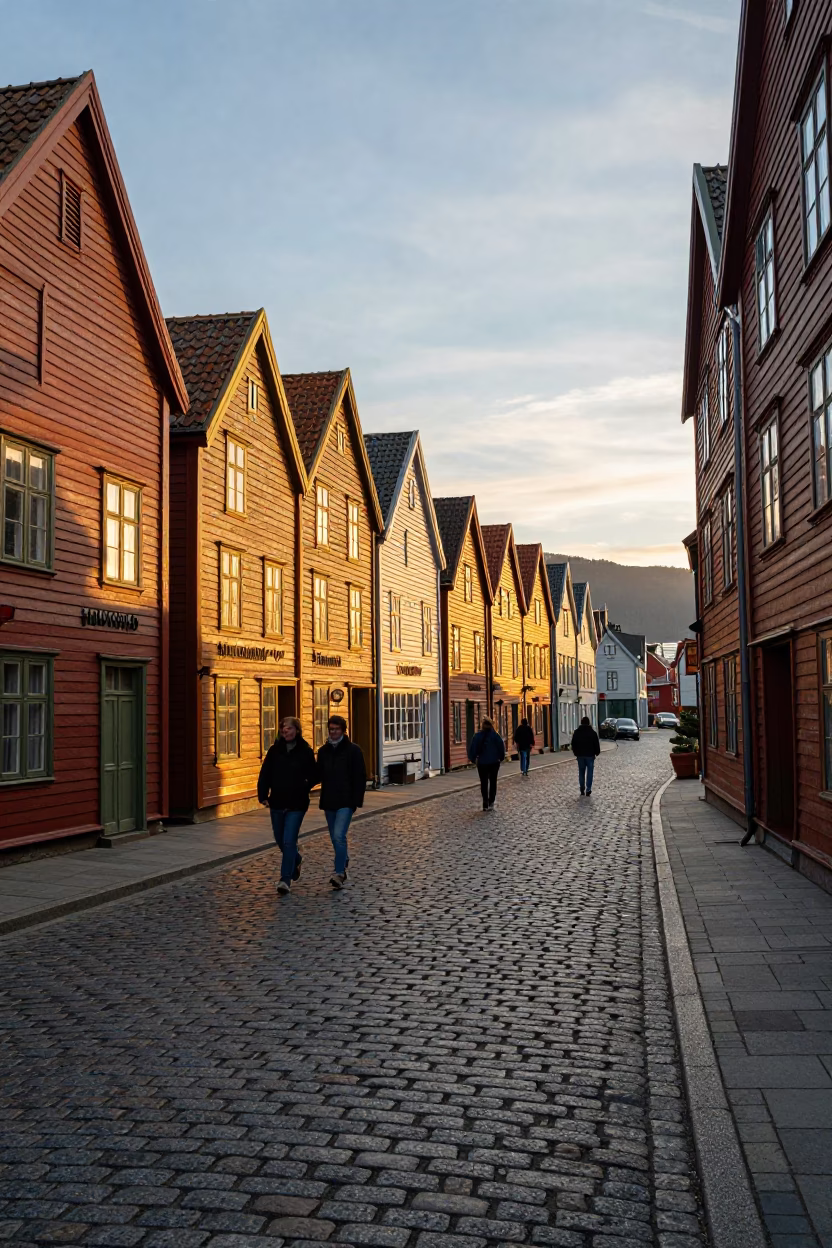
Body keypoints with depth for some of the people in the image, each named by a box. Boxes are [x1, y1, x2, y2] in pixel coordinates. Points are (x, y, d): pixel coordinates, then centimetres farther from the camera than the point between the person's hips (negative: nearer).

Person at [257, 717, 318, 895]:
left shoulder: (306, 751, -5)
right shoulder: (275, 750, 1)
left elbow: (314, 776, 3)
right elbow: (265, 774, 1)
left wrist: (303, 787, -10)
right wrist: (263, 795, -7)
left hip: (296, 805, -4)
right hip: (277, 803, 4)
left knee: (289, 841, -9)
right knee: (280, 840, 16)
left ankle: (285, 879, -3)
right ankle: (296, 860, 44)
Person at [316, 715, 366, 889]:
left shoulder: (353, 750, -5)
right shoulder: (323, 751, 9)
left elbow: (360, 777, -5)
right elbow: (319, 775, 14)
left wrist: (356, 801, -11)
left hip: (346, 802, -5)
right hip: (329, 802, 5)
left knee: (339, 835, -17)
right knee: (335, 838, 13)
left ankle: (339, 873, -16)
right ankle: (344, 861, 36)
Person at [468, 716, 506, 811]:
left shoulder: (477, 736, -4)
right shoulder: (495, 735, -7)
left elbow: (472, 749, -4)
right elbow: (501, 747, -6)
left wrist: (473, 759, 11)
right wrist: (501, 758, 10)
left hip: (482, 763, 1)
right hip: (494, 762, -1)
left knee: (484, 783, 10)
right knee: (493, 782, 9)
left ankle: (485, 804, 8)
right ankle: (491, 802, -2)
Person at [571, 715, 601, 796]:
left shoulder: (576, 732, 1)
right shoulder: (593, 732, -6)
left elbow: (573, 744, 5)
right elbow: (597, 744, -3)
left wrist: (576, 753, 15)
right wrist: (597, 752, 12)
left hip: (580, 755, 2)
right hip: (590, 755, -2)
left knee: (581, 772, 11)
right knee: (589, 772, 2)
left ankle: (582, 790, 12)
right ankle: (588, 789, -6)